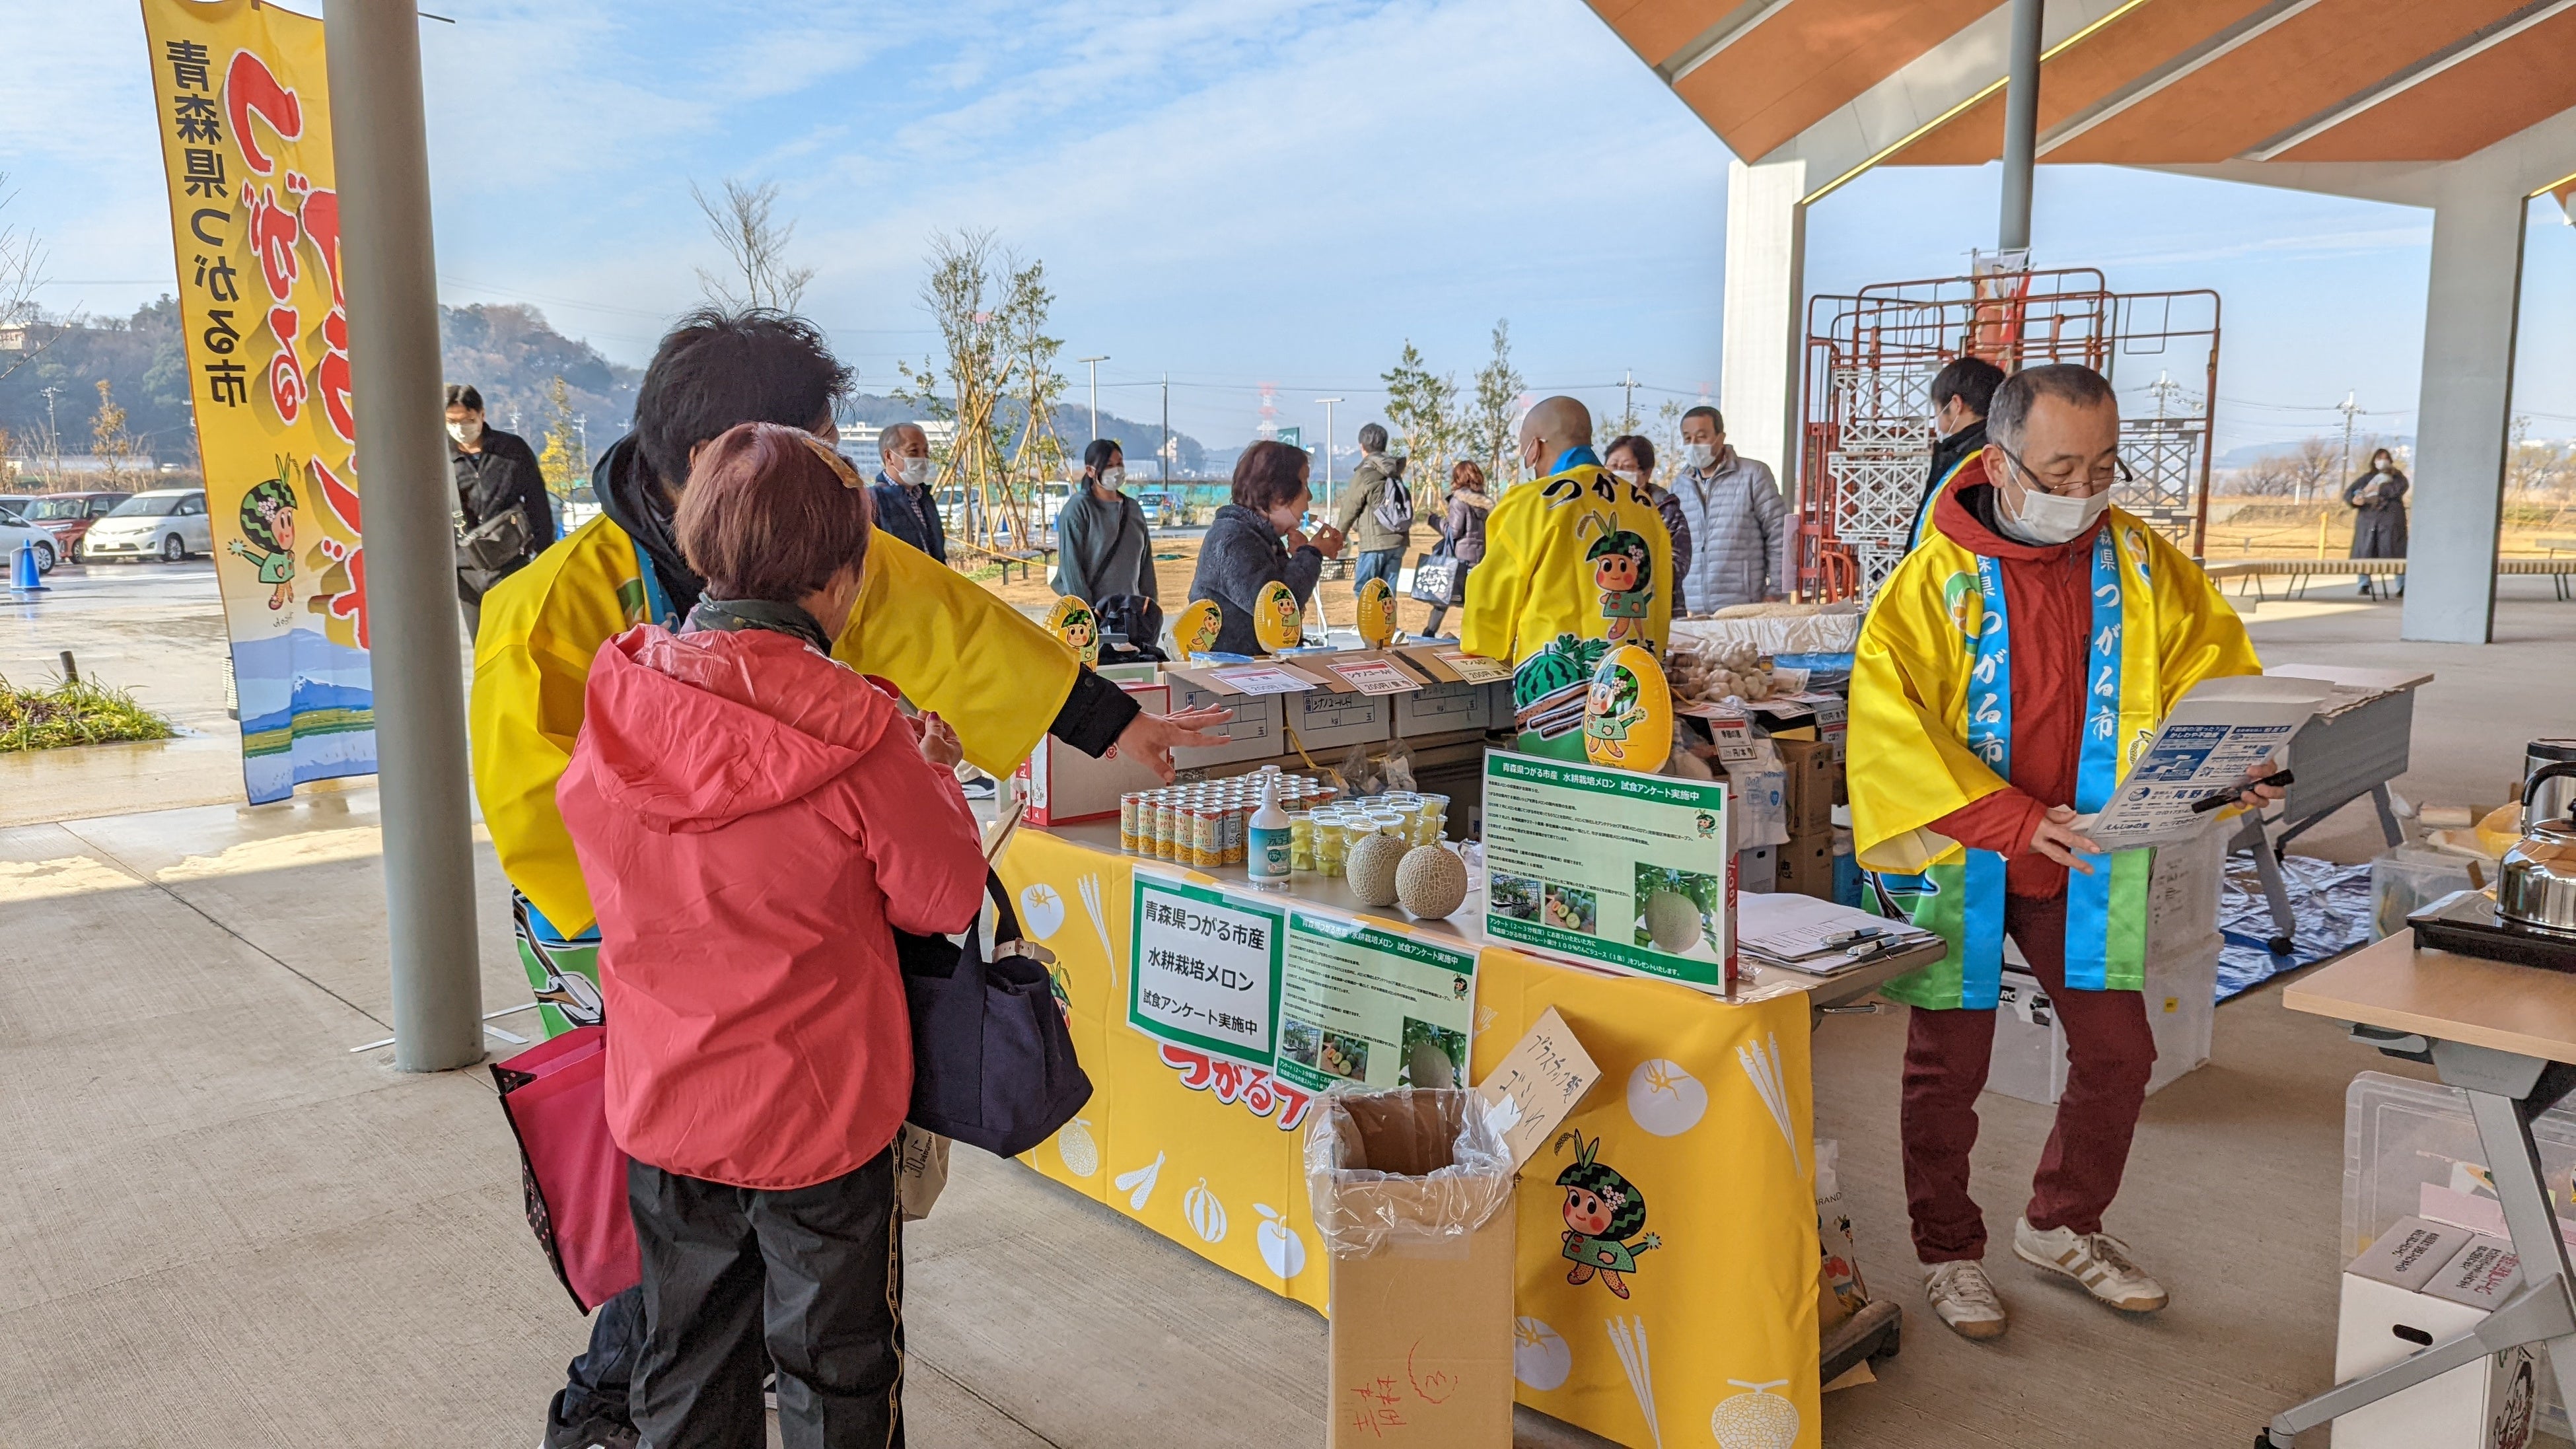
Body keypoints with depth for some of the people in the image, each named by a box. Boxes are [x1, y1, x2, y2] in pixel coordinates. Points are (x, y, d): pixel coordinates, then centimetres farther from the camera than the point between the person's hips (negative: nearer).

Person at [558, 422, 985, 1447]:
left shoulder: (615, 701, -9)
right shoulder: (852, 733, -23)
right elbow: (945, 897, -12)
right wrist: (932, 774, 4)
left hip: (662, 1109, 4)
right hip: (822, 1114, -4)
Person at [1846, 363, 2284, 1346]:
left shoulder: (2140, 565, -2)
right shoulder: (1936, 578, -15)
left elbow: (2210, 665, 7)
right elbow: (1889, 723, -22)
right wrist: (2014, 821, -29)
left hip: (2086, 863, 4)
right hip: (1959, 860, -4)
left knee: (2118, 1053, 11)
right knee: (1949, 1065, 7)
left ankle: (2060, 1227, 35)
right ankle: (1949, 1252, 27)